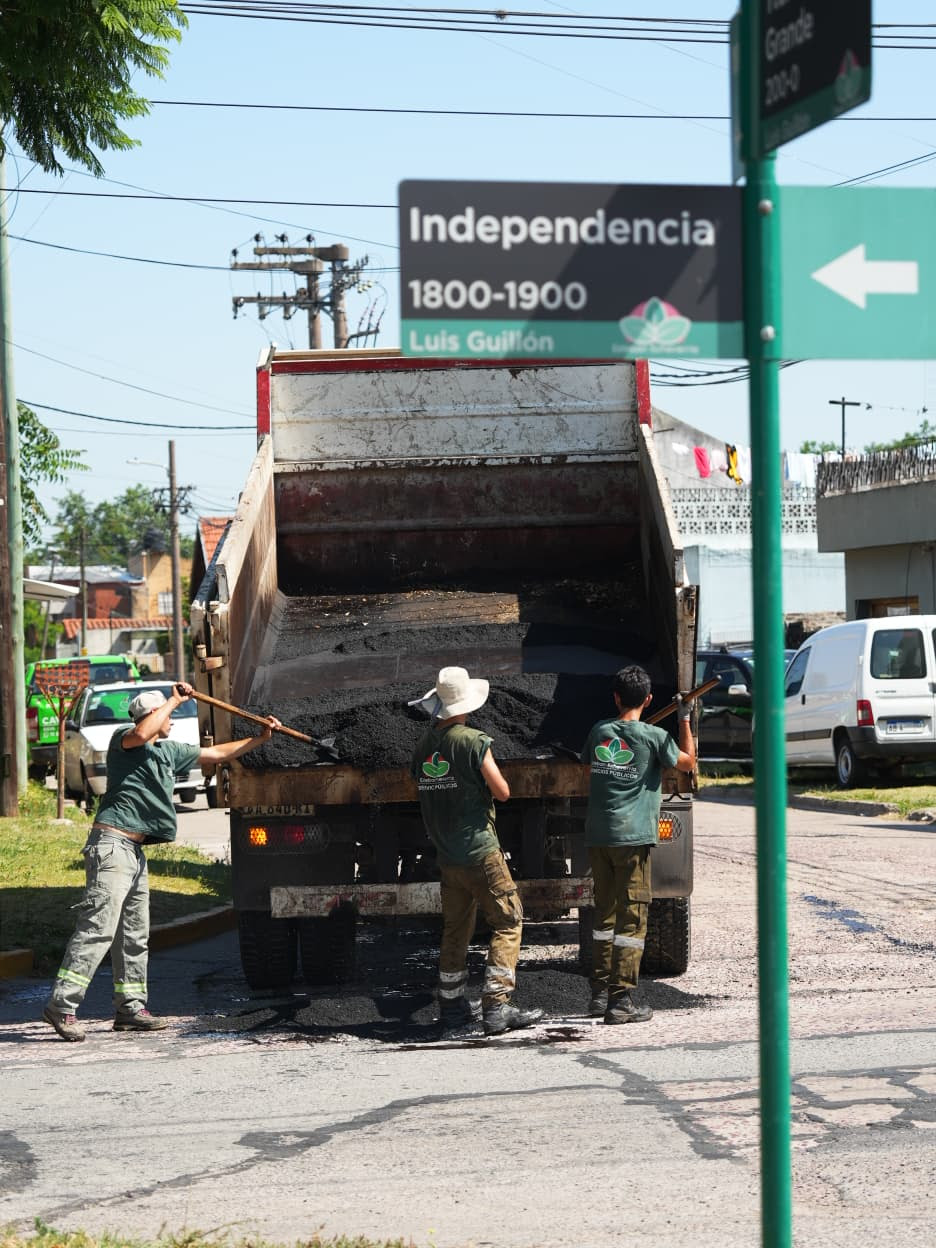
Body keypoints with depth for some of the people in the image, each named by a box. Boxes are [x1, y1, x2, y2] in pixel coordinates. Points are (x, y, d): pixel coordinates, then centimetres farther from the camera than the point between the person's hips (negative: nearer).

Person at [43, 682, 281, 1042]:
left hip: (135, 850, 10)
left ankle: (130, 1008, 17)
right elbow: (141, 734, -28)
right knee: (98, 928, -17)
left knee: (134, 933, 11)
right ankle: (62, 1005, -20)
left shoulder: (168, 752, 21)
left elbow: (219, 753, 31)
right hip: (112, 844, -10)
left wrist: (260, 739, 28)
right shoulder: (124, 740, -3)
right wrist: (174, 700, -17)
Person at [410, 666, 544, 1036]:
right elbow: (502, 792, -10)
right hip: (479, 850, -7)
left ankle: (452, 1005, 22)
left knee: (455, 929, 17)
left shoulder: (424, 745, 6)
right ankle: (496, 1007, -11)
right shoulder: (473, 742, -14)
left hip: (445, 853, 7)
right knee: (507, 923, -2)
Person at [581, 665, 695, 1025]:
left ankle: (600, 994, 18)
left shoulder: (599, 732, 7)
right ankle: (621, 1000, -8)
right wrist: (684, 719, 18)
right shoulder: (653, 736, -6)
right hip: (632, 837, -5)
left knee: (604, 913, 15)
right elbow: (687, 762, 11)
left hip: (597, 836, 5)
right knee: (631, 918, -3)